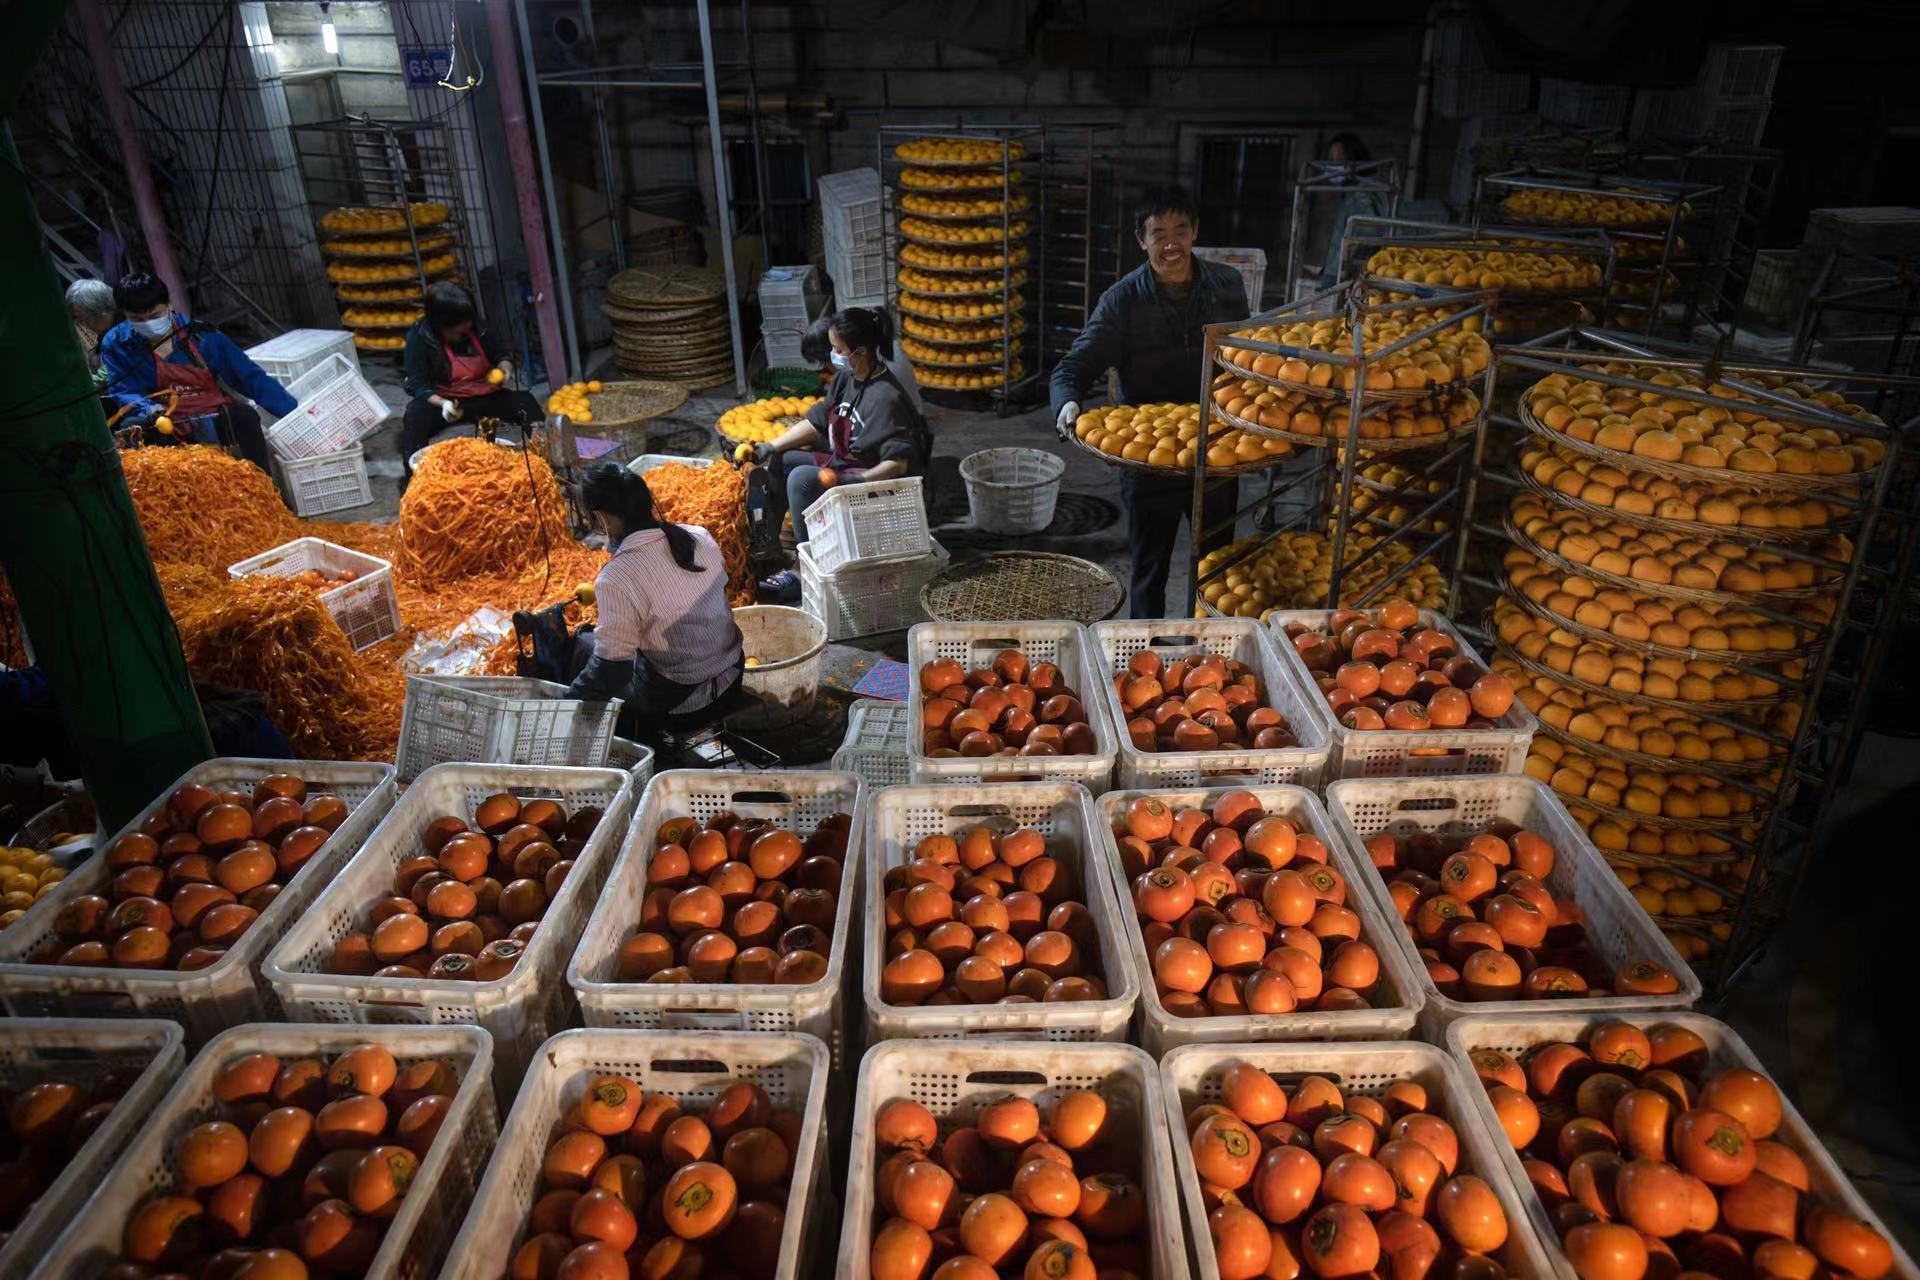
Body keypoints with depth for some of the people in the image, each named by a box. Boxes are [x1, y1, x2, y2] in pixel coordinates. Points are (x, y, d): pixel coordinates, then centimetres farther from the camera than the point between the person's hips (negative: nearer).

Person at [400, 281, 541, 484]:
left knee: (525, 401, -20)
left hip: (485, 397, 3)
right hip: (443, 401, -3)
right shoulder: (419, 338, -9)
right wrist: (442, 404, -34)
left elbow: (501, 356, 14)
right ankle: (412, 472, -37)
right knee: (415, 417, -34)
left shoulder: (475, 329, 2)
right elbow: (419, 386, -14)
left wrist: (504, 369, -11)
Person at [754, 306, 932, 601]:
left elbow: (898, 463, -27)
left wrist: (857, 481, -37)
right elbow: (815, 423, 10)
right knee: (778, 462, 5)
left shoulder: (886, 398, -25)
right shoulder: (844, 379, 2)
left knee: (802, 479, -27)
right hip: (842, 463, 10)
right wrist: (770, 447, 3)